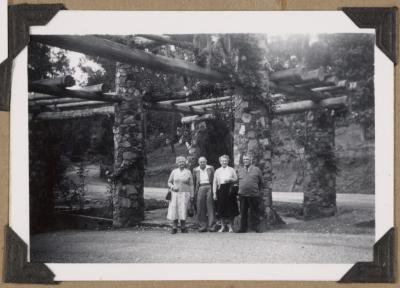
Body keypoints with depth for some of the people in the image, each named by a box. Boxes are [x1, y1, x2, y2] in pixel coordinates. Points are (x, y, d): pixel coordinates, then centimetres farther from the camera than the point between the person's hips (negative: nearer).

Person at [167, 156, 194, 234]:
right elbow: (169, 182, 13)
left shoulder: (188, 172, 5)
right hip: (175, 193, 1)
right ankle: (174, 227, 4)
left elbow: (191, 185, 6)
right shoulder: (174, 172, 8)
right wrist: (172, 187, -7)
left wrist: (191, 195, 2)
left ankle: (183, 227, 5)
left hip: (184, 194, -1)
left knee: (183, 210, -6)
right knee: (174, 210, -4)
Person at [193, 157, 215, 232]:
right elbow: (194, 181, 15)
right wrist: (194, 191, 8)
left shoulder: (210, 168, 11)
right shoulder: (195, 170, 14)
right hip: (200, 188, 1)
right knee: (200, 209, -1)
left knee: (210, 207, -4)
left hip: (209, 187, -1)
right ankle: (202, 226, 4)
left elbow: (214, 179, 9)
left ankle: (211, 226, -2)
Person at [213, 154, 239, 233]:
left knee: (230, 208, -2)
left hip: (229, 189, -1)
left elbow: (236, 179, 7)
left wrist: (230, 180, -13)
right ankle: (223, 226, 12)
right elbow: (215, 183, 10)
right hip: (221, 190, 1)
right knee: (221, 209, 2)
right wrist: (214, 193, 3)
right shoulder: (217, 171, 12)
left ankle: (230, 226, 7)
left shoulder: (231, 170, 9)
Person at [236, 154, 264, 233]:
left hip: (254, 195, -2)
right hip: (242, 195, 2)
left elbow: (261, 183, 10)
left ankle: (257, 227, 10)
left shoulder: (256, 169, 7)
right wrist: (238, 192, 8)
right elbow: (237, 181, 16)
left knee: (255, 212, 2)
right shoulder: (239, 170, 13)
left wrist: (260, 193, 7)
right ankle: (243, 228, 10)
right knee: (243, 212, 4)